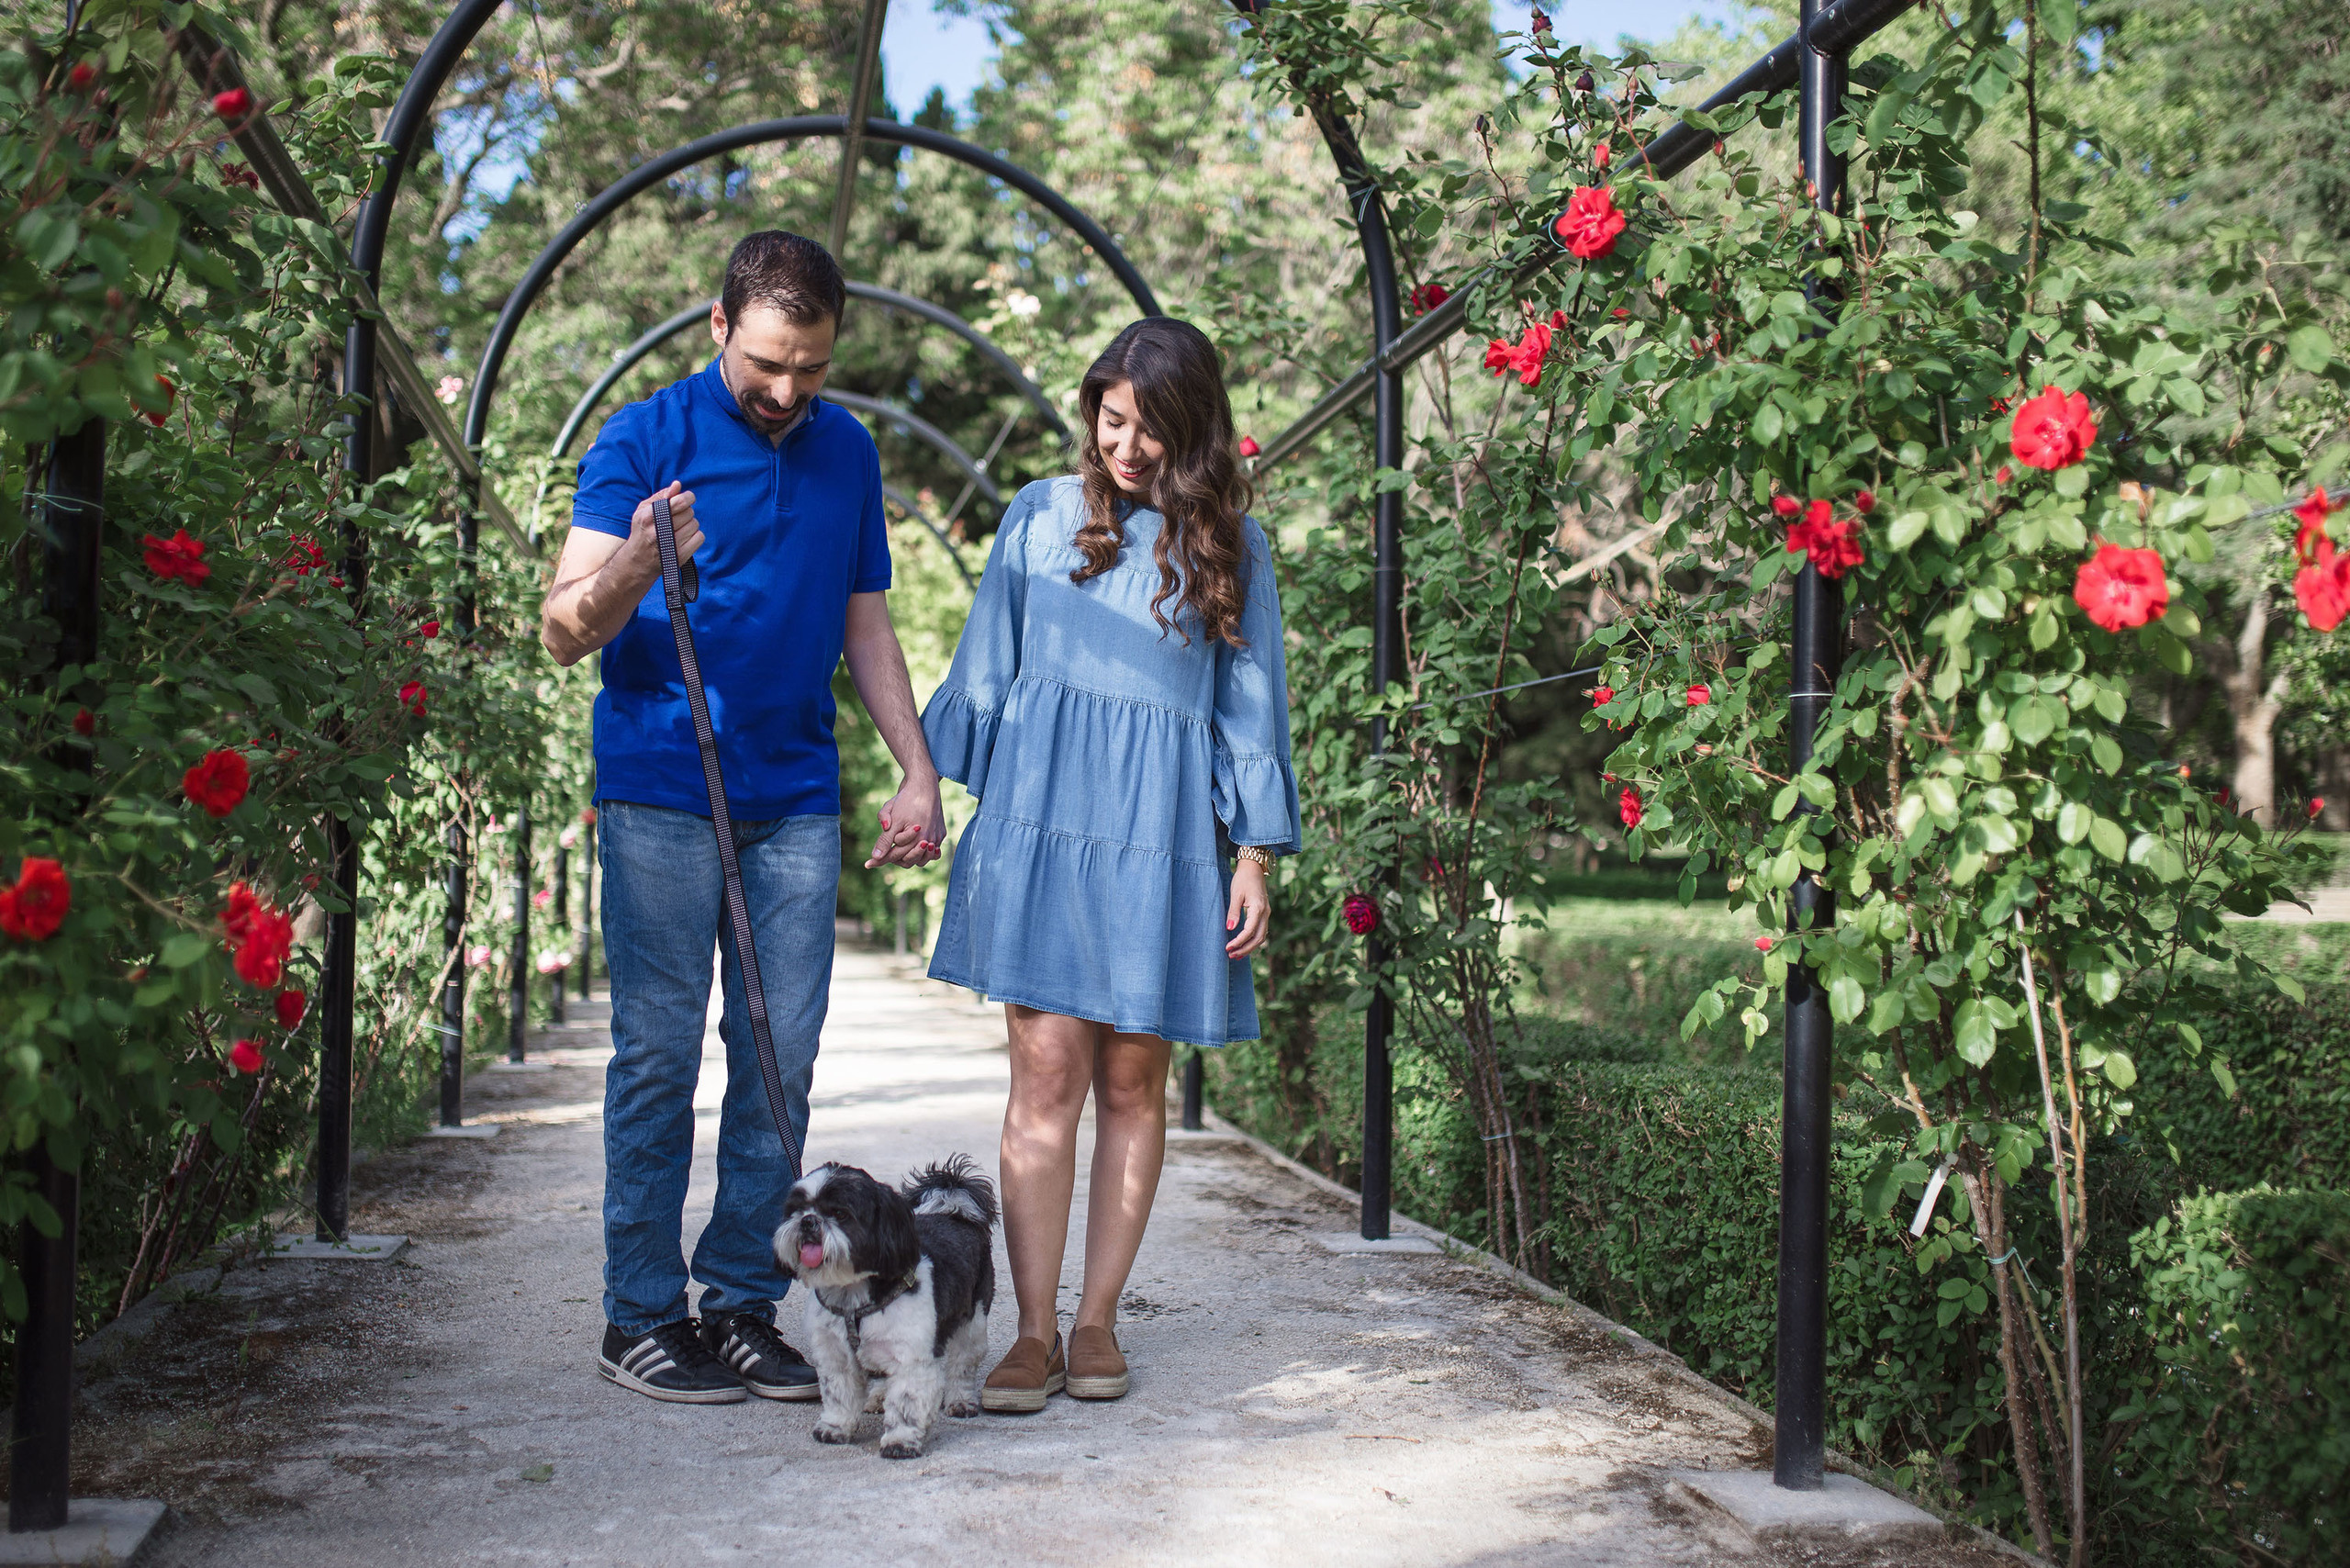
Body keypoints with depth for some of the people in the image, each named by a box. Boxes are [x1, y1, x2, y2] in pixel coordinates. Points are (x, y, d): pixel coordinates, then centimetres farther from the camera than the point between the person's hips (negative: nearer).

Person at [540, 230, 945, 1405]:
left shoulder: (847, 451, 12)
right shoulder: (643, 440, -3)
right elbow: (564, 633, -9)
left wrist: (919, 773, 11)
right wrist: (629, 574, -30)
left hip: (795, 799, 4)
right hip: (661, 793, -4)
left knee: (781, 1057, 3)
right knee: (659, 1053, -2)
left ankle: (745, 1301, 13)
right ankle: (642, 1316, 8)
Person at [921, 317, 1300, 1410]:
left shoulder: (1231, 547, 9)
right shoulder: (1043, 517, 9)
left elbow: (1250, 706, 9)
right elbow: (985, 672, 13)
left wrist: (1254, 855, 4)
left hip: (1162, 839, 1)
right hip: (1043, 818, 0)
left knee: (1132, 1080, 4)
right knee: (1046, 1072, -6)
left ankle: (1098, 1319, 14)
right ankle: (1034, 1331, -1)